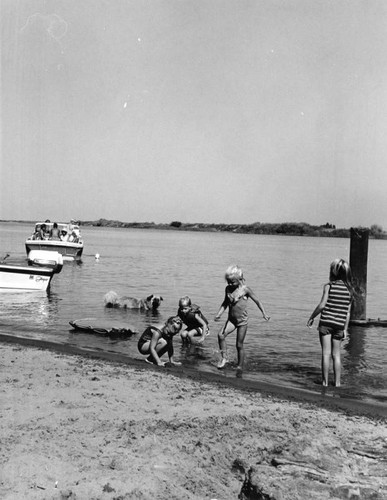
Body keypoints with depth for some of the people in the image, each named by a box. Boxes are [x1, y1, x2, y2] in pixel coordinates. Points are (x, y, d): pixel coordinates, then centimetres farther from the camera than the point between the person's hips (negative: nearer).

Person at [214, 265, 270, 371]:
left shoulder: (245, 289, -11)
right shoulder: (228, 289, 2)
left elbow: (257, 301, -4)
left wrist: (264, 314, -7)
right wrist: (218, 314, 5)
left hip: (242, 320, -4)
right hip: (231, 319, 4)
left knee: (239, 345, 1)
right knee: (221, 335, -22)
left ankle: (240, 367, 17)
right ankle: (224, 358, -7)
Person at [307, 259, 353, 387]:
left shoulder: (329, 286, -7)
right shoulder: (349, 289, 6)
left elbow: (322, 305, -11)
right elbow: (348, 312, 7)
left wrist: (311, 317, 1)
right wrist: (345, 329, 12)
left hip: (326, 323, -4)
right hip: (339, 325, 4)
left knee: (326, 353, 1)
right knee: (336, 354, 12)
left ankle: (325, 382, 5)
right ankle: (337, 382, 14)